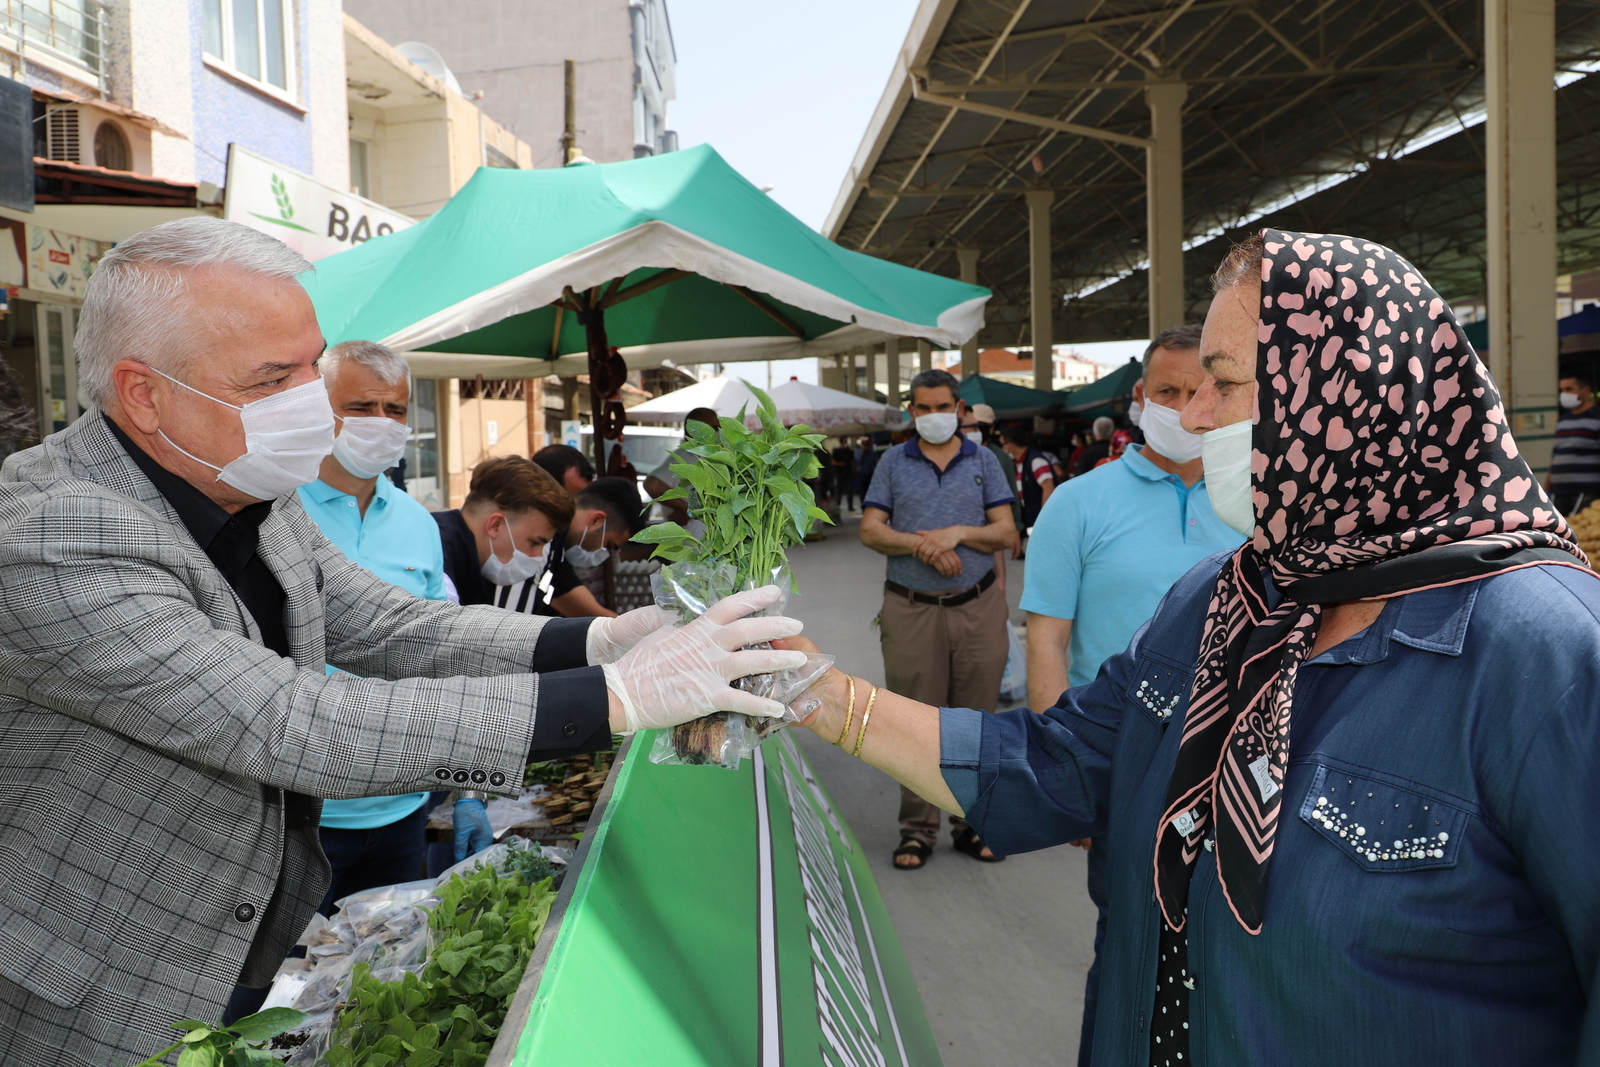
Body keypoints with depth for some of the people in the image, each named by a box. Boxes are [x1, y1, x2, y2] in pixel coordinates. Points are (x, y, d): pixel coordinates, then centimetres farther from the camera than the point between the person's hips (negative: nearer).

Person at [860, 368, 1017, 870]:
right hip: (911, 610, -1)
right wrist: (920, 545, -14)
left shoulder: (984, 462, 10)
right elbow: (870, 531, 2)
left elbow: (1006, 532, 4)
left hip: (978, 608, 1)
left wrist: (959, 534, -12)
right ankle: (917, 828, 12)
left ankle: (972, 822, 19)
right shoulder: (893, 462, 9)